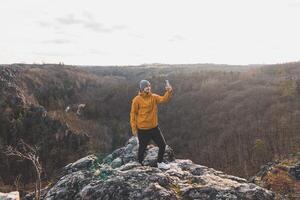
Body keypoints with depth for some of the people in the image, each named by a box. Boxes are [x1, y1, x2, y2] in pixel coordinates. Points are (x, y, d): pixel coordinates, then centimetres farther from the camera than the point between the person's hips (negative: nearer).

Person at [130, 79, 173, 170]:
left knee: (162, 145, 12)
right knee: (142, 149, 9)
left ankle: (160, 163, 33)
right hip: (143, 130, -5)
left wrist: (169, 91, -28)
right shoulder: (137, 100, -12)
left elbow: (164, 99, -10)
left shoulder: (154, 97, 2)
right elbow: (133, 115, -9)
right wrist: (134, 130, -10)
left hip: (154, 127, 5)